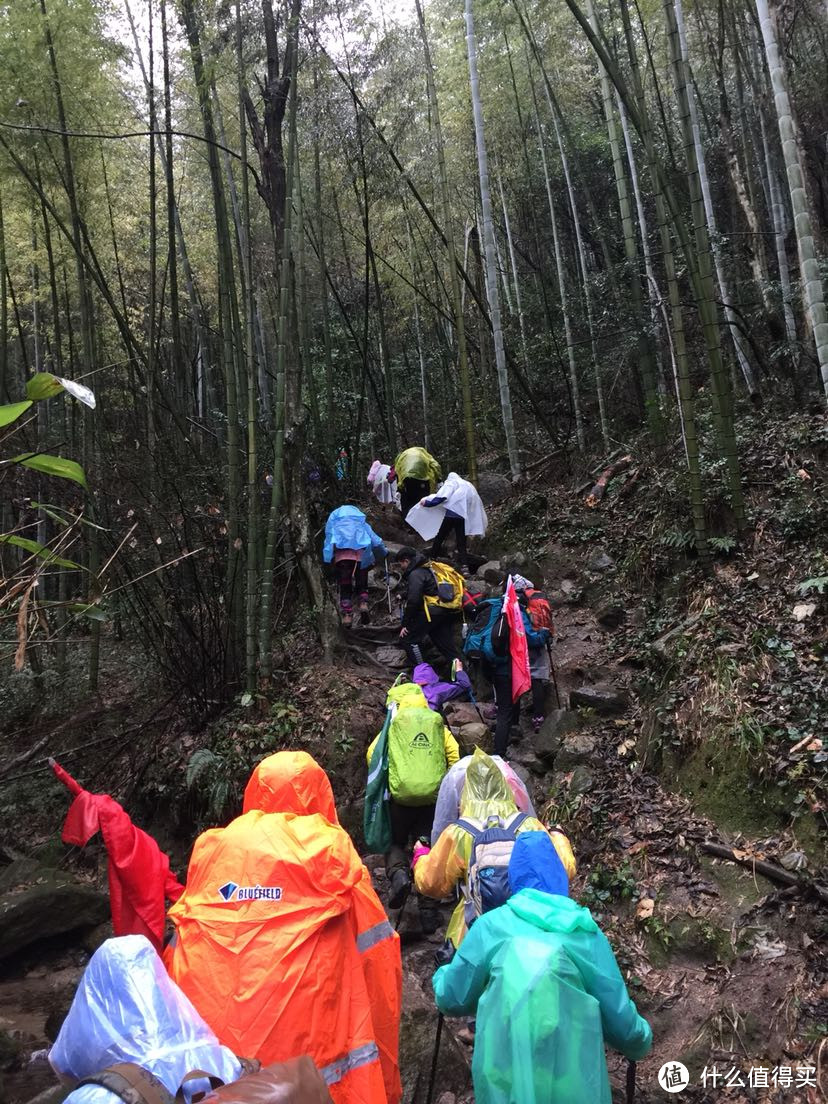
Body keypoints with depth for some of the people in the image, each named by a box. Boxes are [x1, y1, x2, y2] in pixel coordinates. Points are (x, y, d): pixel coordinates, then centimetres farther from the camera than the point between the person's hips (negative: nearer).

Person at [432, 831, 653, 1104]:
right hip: (570, 1071, 0)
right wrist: (640, 1042, 30)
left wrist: (441, 975, 35)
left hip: (505, 1065, 0)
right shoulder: (586, 931, 7)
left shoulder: (491, 924, 5)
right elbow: (618, 1015, 8)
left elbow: (452, 1000, 12)